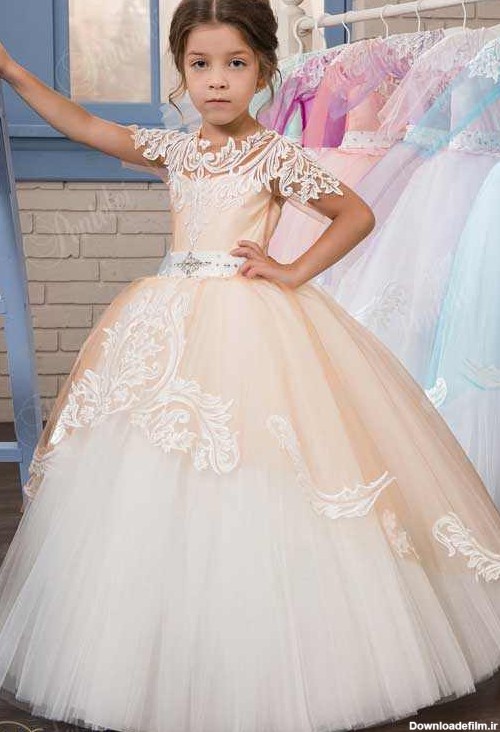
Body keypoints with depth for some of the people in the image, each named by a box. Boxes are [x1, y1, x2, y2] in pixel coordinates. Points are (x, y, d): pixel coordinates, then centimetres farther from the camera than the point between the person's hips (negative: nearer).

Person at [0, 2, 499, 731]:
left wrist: (294, 272, -6)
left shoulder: (276, 154, 0)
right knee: (154, 496, 4)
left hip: (252, 327, -5)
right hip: (172, 325, 5)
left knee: (254, 503, -7)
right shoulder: (174, 149, 12)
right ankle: (160, 672, 18)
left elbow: (358, 213, 3)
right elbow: (84, 125, 17)